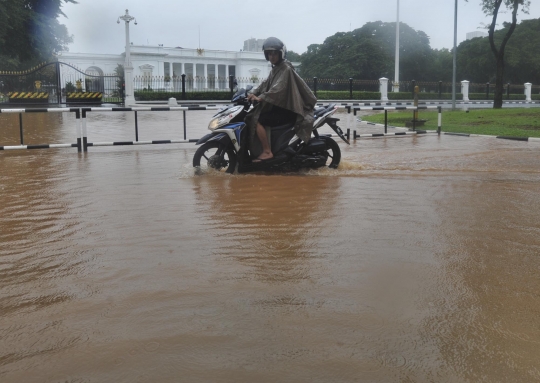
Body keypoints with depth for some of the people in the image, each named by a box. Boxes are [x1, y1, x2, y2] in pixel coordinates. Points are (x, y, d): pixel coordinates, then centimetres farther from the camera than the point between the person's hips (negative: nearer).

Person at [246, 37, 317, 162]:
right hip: (278, 106, 10)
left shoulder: (286, 68, -13)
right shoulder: (275, 68, 17)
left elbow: (278, 88, -27)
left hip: (286, 109, -10)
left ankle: (267, 152, -17)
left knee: (257, 120, -21)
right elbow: (265, 83, 8)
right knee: (251, 117, 13)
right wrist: (253, 94, -8)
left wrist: (261, 98, -37)